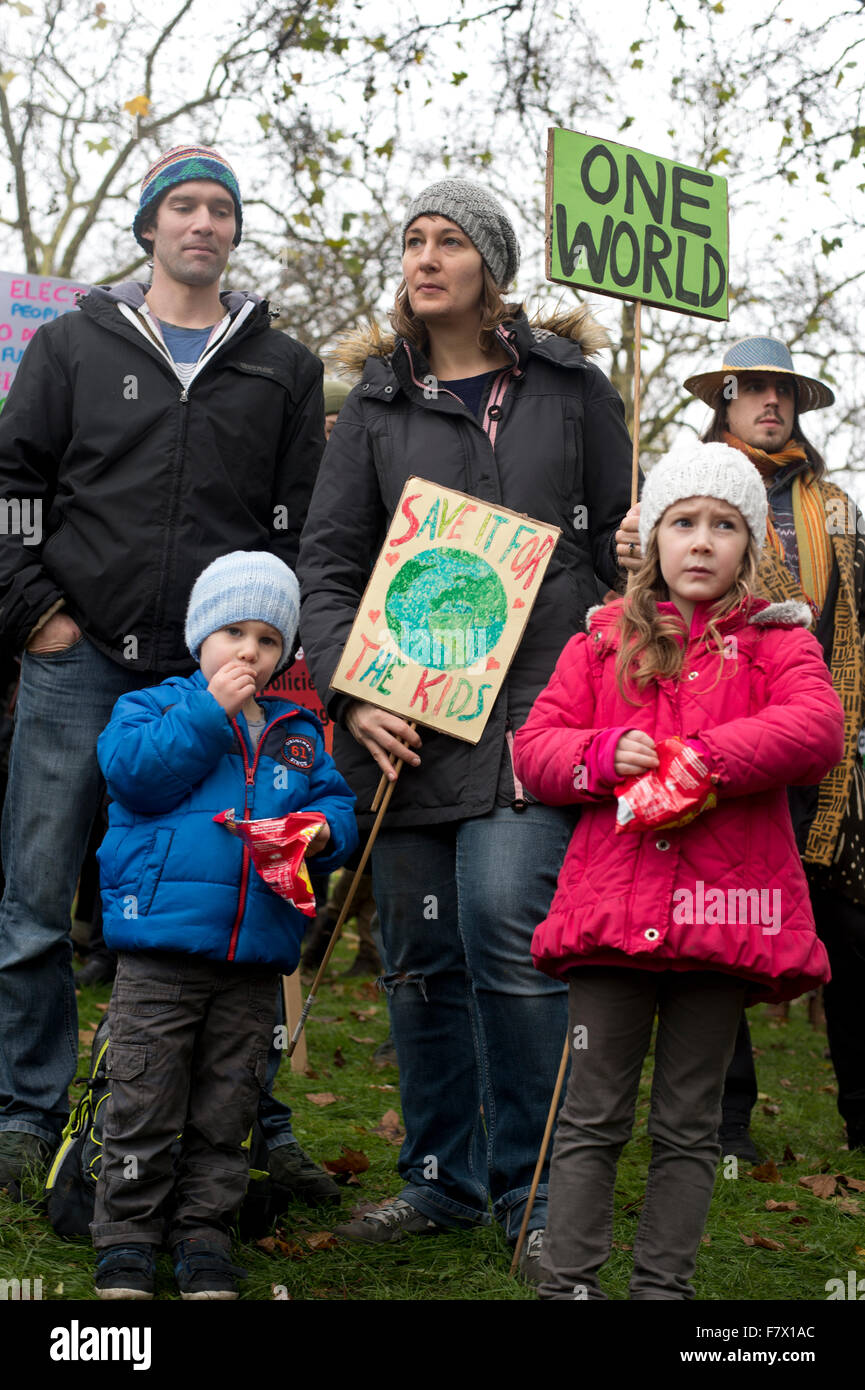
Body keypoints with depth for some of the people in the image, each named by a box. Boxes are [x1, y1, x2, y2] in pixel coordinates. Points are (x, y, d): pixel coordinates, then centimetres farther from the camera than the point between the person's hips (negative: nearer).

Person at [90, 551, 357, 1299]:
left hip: (255, 959, 3)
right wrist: (211, 711, -13)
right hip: (160, 949, -3)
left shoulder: (299, 733, 15)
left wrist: (321, 831, -12)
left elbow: (337, 806, 12)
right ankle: (127, 1239, 13)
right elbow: (134, 772, -12)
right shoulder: (154, 705, 5)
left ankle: (205, 1238, 21)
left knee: (226, 1110, 9)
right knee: (143, 1103, 1)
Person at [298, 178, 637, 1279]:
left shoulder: (570, 387, 10)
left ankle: (530, 1194, 0)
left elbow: (618, 531, 18)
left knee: (505, 929, -15)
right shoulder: (377, 404, 13)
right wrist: (350, 690, -4)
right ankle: (442, 1180, 22)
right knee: (420, 955, 6)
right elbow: (326, 564, 9)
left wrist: (628, 553, -4)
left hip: (534, 711, -3)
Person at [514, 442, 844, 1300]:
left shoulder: (775, 640, 7)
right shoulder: (603, 639, 13)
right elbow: (536, 746, 8)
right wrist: (605, 755, -13)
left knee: (688, 1124, 9)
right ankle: (567, 1282, 12)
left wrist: (698, 762, -19)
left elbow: (817, 729, -12)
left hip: (724, 907, -1)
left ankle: (664, 1284, 18)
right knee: (592, 1116, 4)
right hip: (612, 902, 1)